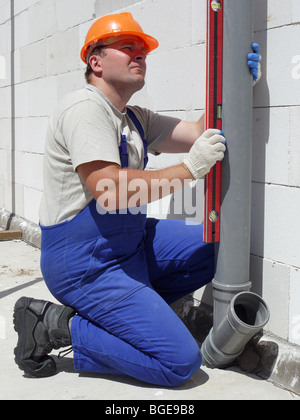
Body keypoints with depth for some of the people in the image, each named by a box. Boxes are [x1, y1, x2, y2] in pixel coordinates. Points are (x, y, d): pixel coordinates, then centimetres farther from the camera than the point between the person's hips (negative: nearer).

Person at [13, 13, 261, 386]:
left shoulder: (135, 118, 14)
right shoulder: (85, 107, -16)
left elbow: (203, 134, 11)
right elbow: (111, 192, -27)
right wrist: (189, 169, -22)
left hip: (130, 242, 9)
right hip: (84, 264, -9)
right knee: (180, 361, -13)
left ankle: (120, 312, 5)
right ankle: (55, 326, -3)